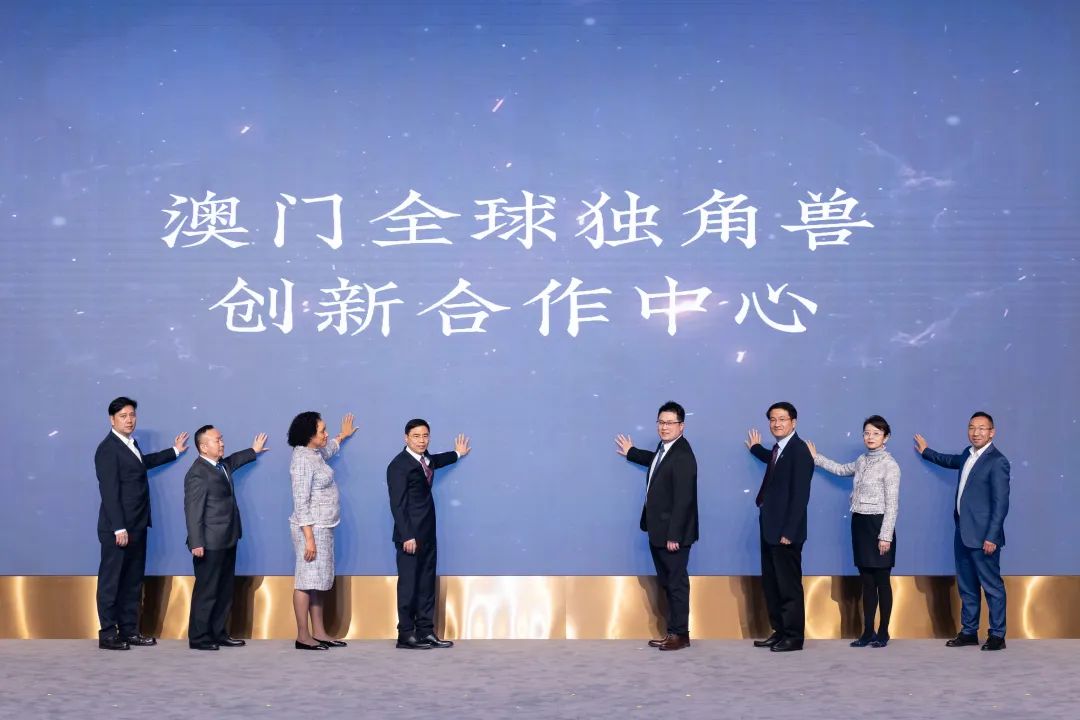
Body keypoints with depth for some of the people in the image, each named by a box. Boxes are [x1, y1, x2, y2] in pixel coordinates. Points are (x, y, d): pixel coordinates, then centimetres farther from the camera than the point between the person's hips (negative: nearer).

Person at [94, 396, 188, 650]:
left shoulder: (131, 444, 13)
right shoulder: (108, 449, -14)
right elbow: (109, 491, -19)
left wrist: (174, 451, 45)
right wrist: (119, 528, -22)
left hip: (137, 526, 9)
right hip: (118, 528, -9)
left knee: (133, 581, 12)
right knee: (111, 581, 0)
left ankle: (129, 630, 19)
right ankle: (107, 635, 6)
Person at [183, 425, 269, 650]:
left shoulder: (222, 465, 10)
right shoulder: (197, 474, -18)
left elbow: (233, 461, 36)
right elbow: (193, 511, -20)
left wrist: (253, 451, 48)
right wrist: (196, 543, -22)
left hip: (227, 541, 9)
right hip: (210, 544, -9)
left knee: (225, 591, 13)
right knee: (206, 591, -1)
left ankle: (218, 634, 20)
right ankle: (198, 638, 7)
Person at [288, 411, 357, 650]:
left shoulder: (314, 454, 11)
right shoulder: (302, 459, -17)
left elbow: (328, 450, 39)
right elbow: (301, 502, -20)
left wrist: (342, 436, 54)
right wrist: (308, 537, -23)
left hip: (323, 527, 10)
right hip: (312, 528, -10)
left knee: (318, 581, 11)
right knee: (307, 581, -4)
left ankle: (319, 633, 16)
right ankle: (303, 637, 1)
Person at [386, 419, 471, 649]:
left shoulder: (425, 459, 13)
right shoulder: (399, 466, -12)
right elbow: (397, 504, -16)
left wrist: (457, 454, 54)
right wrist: (407, 536, -21)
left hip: (427, 534, 8)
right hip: (410, 535, -8)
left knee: (426, 584, 9)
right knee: (408, 585, -4)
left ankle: (425, 632, 13)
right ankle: (406, 635, 1)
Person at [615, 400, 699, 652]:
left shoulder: (682, 455, -21)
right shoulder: (665, 449, 8)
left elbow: (683, 499, -24)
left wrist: (674, 535, -24)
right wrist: (631, 452, 42)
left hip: (673, 533, -10)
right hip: (659, 532, 10)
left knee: (677, 583, 1)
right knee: (666, 583, 15)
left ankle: (680, 634, 10)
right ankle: (673, 631, 23)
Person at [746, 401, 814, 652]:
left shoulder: (799, 451, -16)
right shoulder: (779, 448, 11)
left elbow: (800, 495, -19)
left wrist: (789, 532, -21)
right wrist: (756, 448, 42)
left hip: (785, 530, -9)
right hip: (770, 528, 9)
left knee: (789, 585, -1)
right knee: (771, 584, 14)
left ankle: (793, 637, 8)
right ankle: (779, 632, 22)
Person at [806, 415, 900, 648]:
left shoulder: (890, 465, -11)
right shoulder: (862, 461, 10)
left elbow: (892, 504, -13)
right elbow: (841, 470, 32)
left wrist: (885, 535, -17)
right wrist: (816, 458, 29)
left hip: (878, 524, -7)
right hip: (860, 523, 7)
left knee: (881, 581, 2)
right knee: (867, 581, 10)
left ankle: (883, 632, 11)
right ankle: (868, 631, 14)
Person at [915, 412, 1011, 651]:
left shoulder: (997, 461, -14)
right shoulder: (968, 454, 11)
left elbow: (1001, 503, -17)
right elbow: (953, 461, 36)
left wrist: (992, 537, -19)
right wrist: (927, 452, 48)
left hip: (982, 536, -9)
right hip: (962, 533, 9)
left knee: (992, 586, 0)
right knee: (966, 586, 14)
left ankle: (997, 635, 7)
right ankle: (969, 631, 23)